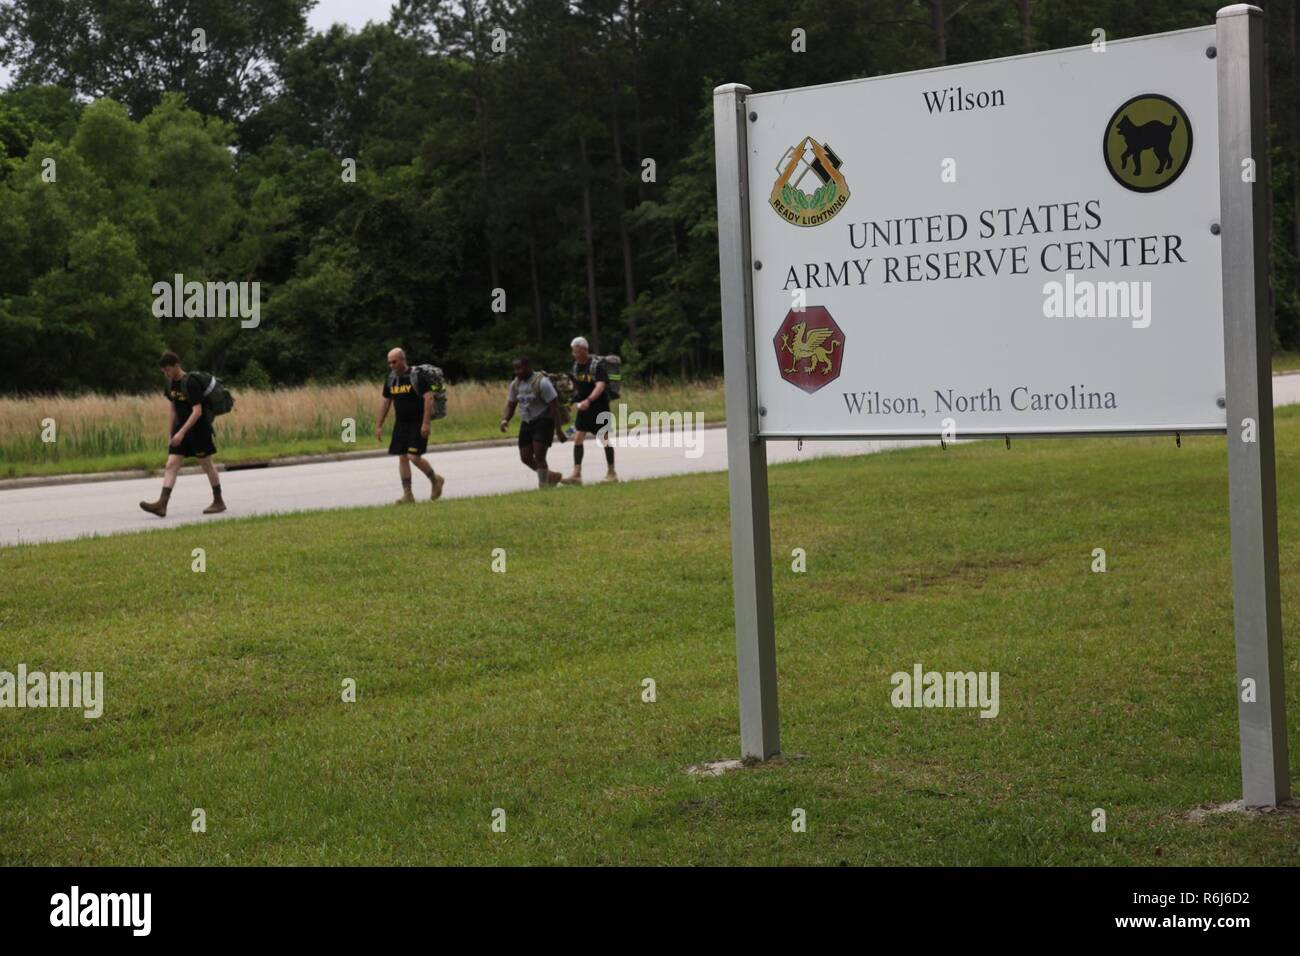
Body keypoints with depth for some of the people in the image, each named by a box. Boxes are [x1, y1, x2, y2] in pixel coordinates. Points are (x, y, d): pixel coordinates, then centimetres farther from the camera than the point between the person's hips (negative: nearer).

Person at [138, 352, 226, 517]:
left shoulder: (191, 383, -18)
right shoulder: (171, 385, 6)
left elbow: (197, 411, -23)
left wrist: (182, 432, -28)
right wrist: (172, 434, 17)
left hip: (198, 429, -7)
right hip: (180, 430, 7)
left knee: (206, 465, 4)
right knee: (171, 464, -5)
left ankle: (219, 502, 17)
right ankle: (162, 505, -14)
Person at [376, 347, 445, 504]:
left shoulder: (417, 376, -12)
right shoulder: (391, 379, 8)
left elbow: (429, 398, -17)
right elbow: (385, 402, 15)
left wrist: (426, 423, -24)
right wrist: (379, 425, 12)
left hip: (418, 424, -6)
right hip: (401, 424, 7)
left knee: (414, 457, -14)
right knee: (402, 458, 2)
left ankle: (435, 480, 11)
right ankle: (407, 495, 7)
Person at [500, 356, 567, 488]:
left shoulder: (541, 382, -16)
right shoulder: (515, 384, 5)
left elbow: (554, 406, -17)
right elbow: (510, 405, 11)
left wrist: (558, 429, -21)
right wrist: (505, 420, -10)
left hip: (543, 422, -7)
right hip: (526, 423, 7)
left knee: (539, 456, -16)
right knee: (525, 458, 6)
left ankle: (544, 485, -6)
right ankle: (550, 476, 26)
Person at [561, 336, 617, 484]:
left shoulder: (597, 365, -16)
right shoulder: (576, 366, 5)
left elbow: (600, 386, -28)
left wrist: (588, 400, -40)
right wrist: (576, 398, 15)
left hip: (600, 406, -6)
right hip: (583, 407, 6)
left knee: (605, 439, 3)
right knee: (577, 438, -4)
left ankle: (611, 472, 15)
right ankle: (577, 474, -5)